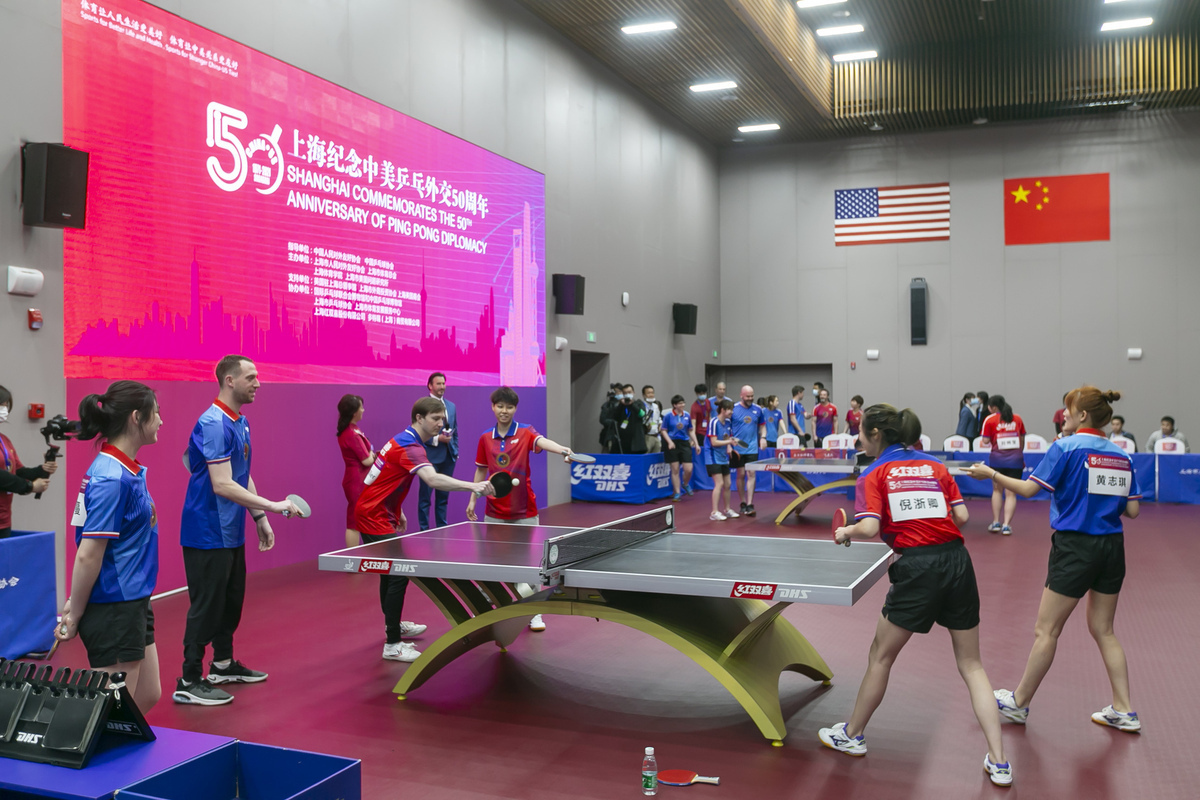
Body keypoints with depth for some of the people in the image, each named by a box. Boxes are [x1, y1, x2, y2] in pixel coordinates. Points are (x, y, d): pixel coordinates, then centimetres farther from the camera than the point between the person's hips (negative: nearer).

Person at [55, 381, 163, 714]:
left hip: (133, 605, 9)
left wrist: (76, 605, 14)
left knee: (147, 697, 18)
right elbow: (88, 556, -21)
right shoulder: (111, 478, -21)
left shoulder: (128, 471, 8)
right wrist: (74, 616, -12)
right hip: (112, 611, -9)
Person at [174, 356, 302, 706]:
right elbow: (222, 486, -27)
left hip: (231, 533, 10)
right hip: (207, 535, -10)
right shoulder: (213, 424, -21)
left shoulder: (240, 422, 10)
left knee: (232, 599, 19)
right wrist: (274, 506, -26)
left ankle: (223, 664, 34)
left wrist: (260, 518, 15)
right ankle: (189, 682, 8)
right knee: (206, 605, -2)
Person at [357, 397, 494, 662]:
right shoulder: (410, 447, -23)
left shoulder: (403, 440, 10)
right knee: (398, 574, -13)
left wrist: (396, 511, 21)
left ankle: (393, 624, 41)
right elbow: (433, 480, -42)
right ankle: (392, 645, -11)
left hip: (375, 513, 11)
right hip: (374, 517, -11)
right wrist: (473, 486, -50)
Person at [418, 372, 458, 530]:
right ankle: (424, 529, 6)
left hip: (448, 457, 6)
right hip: (430, 456, -6)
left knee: (443, 495, 12)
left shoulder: (452, 406, 14)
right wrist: (437, 439, -17)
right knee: (425, 495, 0)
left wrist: (455, 450, 12)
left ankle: (442, 527, 19)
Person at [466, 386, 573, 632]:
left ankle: (534, 613, 14)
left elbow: (542, 441, -28)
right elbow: (481, 471, 14)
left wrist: (563, 450, -47)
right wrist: (472, 499, 9)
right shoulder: (485, 439, 4)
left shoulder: (525, 433, -6)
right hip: (495, 512, 3)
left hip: (524, 512, -2)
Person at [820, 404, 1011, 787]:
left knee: (881, 656, 15)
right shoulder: (936, 466, 15)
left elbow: (869, 528, -12)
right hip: (957, 561, 4)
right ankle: (999, 763, 9)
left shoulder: (874, 474, 2)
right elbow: (961, 515, 7)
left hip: (916, 567, -4)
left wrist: (844, 532, 7)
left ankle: (852, 735, 32)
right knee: (971, 664, 13)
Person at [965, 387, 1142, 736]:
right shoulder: (1122, 456, 7)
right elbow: (1132, 510, 6)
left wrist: (991, 474, 0)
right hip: (1112, 549, 7)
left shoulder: (1066, 448, -10)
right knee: (1103, 630, 17)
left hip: (1075, 547, -6)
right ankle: (1123, 711, 17)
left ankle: (1019, 703, 15)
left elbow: (1029, 488, -11)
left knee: (1046, 631, 3)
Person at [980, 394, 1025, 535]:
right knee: (1011, 493, 2)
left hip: (997, 459, -1)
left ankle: (996, 523, 15)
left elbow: (986, 441, -6)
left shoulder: (990, 420, -3)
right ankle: (1006, 525, -4)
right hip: (1016, 459, 1)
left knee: (997, 490, 15)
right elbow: (1022, 440, 13)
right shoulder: (1017, 419, 7)